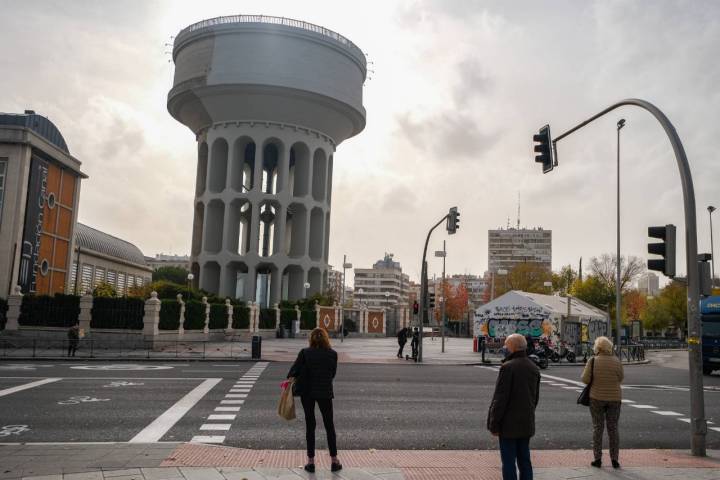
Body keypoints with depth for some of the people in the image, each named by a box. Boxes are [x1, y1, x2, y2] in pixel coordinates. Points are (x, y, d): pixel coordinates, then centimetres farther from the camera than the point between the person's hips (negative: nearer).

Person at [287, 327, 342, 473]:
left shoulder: (305, 353, -10)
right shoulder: (332, 354, -6)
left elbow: (294, 370, -6)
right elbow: (333, 373, 2)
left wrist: (289, 379, 14)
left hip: (307, 392, 0)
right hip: (325, 392, 1)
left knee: (310, 425, 9)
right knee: (329, 425, 12)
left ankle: (311, 462, 12)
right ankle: (334, 461, 15)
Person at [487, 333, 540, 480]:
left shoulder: (508, 367, -18)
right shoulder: (534, 368, 6)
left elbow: (500, 398, -18)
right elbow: (536, 397, 13)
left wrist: (494, 424, -12)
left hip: (509, 424, -7)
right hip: (527, 424, 7)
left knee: (508, 462, 0)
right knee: (524, 460, 16)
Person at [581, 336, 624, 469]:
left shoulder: (593, 361, -11)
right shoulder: (617, 361, -6)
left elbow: (585, 379, -12)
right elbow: (620, 378, 5)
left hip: (597, 398, -1)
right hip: (614, 398, 1)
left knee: (597, 428, 8)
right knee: (613, 428, 11)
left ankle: (598, 459, 10)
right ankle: (615, 459, 13)